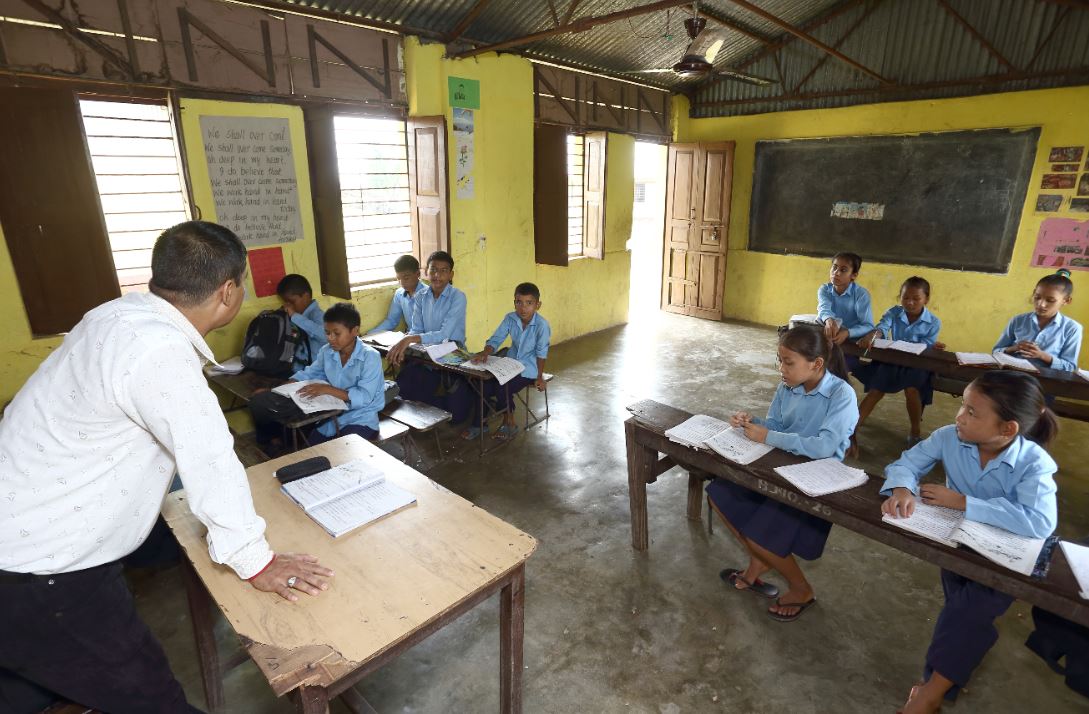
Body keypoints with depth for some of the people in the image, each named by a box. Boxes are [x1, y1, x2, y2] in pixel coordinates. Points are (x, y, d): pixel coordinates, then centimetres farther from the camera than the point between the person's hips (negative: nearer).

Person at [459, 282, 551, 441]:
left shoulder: (541, 324, -21)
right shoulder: (510, 318, -8)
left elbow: (541, 353, -16)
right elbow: (496, 339, -8)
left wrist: (539, 377, -11)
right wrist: (485, 352, -28)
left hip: (528, 370, -5)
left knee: (503, 388, -24)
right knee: (482, 384, -11)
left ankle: (509, 423, 3)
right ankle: (479, 423, 11)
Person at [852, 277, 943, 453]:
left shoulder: (934, 322, -2)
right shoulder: (893, 312, 1)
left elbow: (925, 348, -6)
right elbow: (882, 327, -20)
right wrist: (872, 335, -41)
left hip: (917, 364, -2)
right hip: (892, 359, 2)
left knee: (912, 389, -30)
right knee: (876, 391, -20)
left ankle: (915, 434, -8)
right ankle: (852, 431, -23)